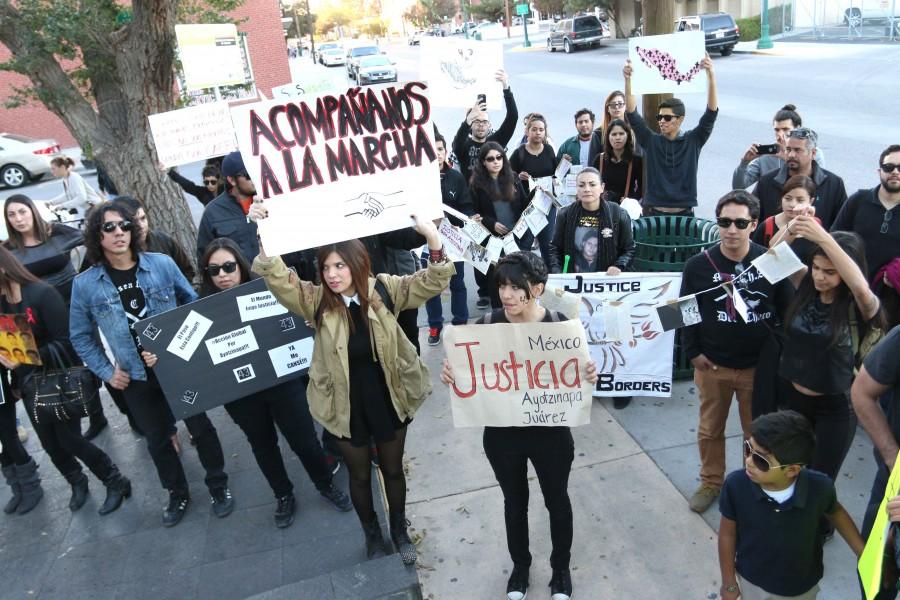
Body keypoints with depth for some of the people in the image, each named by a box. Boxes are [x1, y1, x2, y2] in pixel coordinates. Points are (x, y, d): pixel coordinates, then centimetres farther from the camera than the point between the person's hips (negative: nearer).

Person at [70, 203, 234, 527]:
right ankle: (178, 494, 37)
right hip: (137, 378, 1)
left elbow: (192, 302, 4)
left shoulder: (162, 264, -10)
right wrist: (106, 371, -2)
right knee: (157, 440, 15)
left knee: (200, 427, 10)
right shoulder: (85, 285, -8)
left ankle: (218, 487, 30)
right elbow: (81, 337, 4)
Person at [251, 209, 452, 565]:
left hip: (389, 399, 0)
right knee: (360, 475, 21)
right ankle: (372, 535, 48)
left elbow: (432, 282, -19)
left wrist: (433, 238, -36)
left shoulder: (383, 290, -13)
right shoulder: (316, 301, -13)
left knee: (393, 469, 21)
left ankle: (399, 530, 48)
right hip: (346, 405, 0)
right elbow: (279, 280, -27)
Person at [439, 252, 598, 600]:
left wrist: (590, 376, -26)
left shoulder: (560, 326, -16)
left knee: (557, 501, 21)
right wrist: (450, 373, -26)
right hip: (502, 435, 1)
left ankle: (561, 568, 49)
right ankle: (520, 566, 50)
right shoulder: (486, 327, -14)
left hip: (551, 434, -1)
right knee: (515, 502, 23)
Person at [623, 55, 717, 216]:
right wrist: (628, 80, -17)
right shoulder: (651, 141, 3)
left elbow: (712, 112, -6)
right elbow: (632, 114, -5)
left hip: (685, 213, 0)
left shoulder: (693, 141, 3)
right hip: (653, 213, 0)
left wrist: (711, 74, -17)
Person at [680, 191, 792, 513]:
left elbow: (787, 312, 1)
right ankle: (710, 482, 37)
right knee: (710, 429, 16)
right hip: (712, 365, 1)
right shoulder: (698, 265, -8)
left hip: (759, 366, 0)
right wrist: (692, 352, -2)